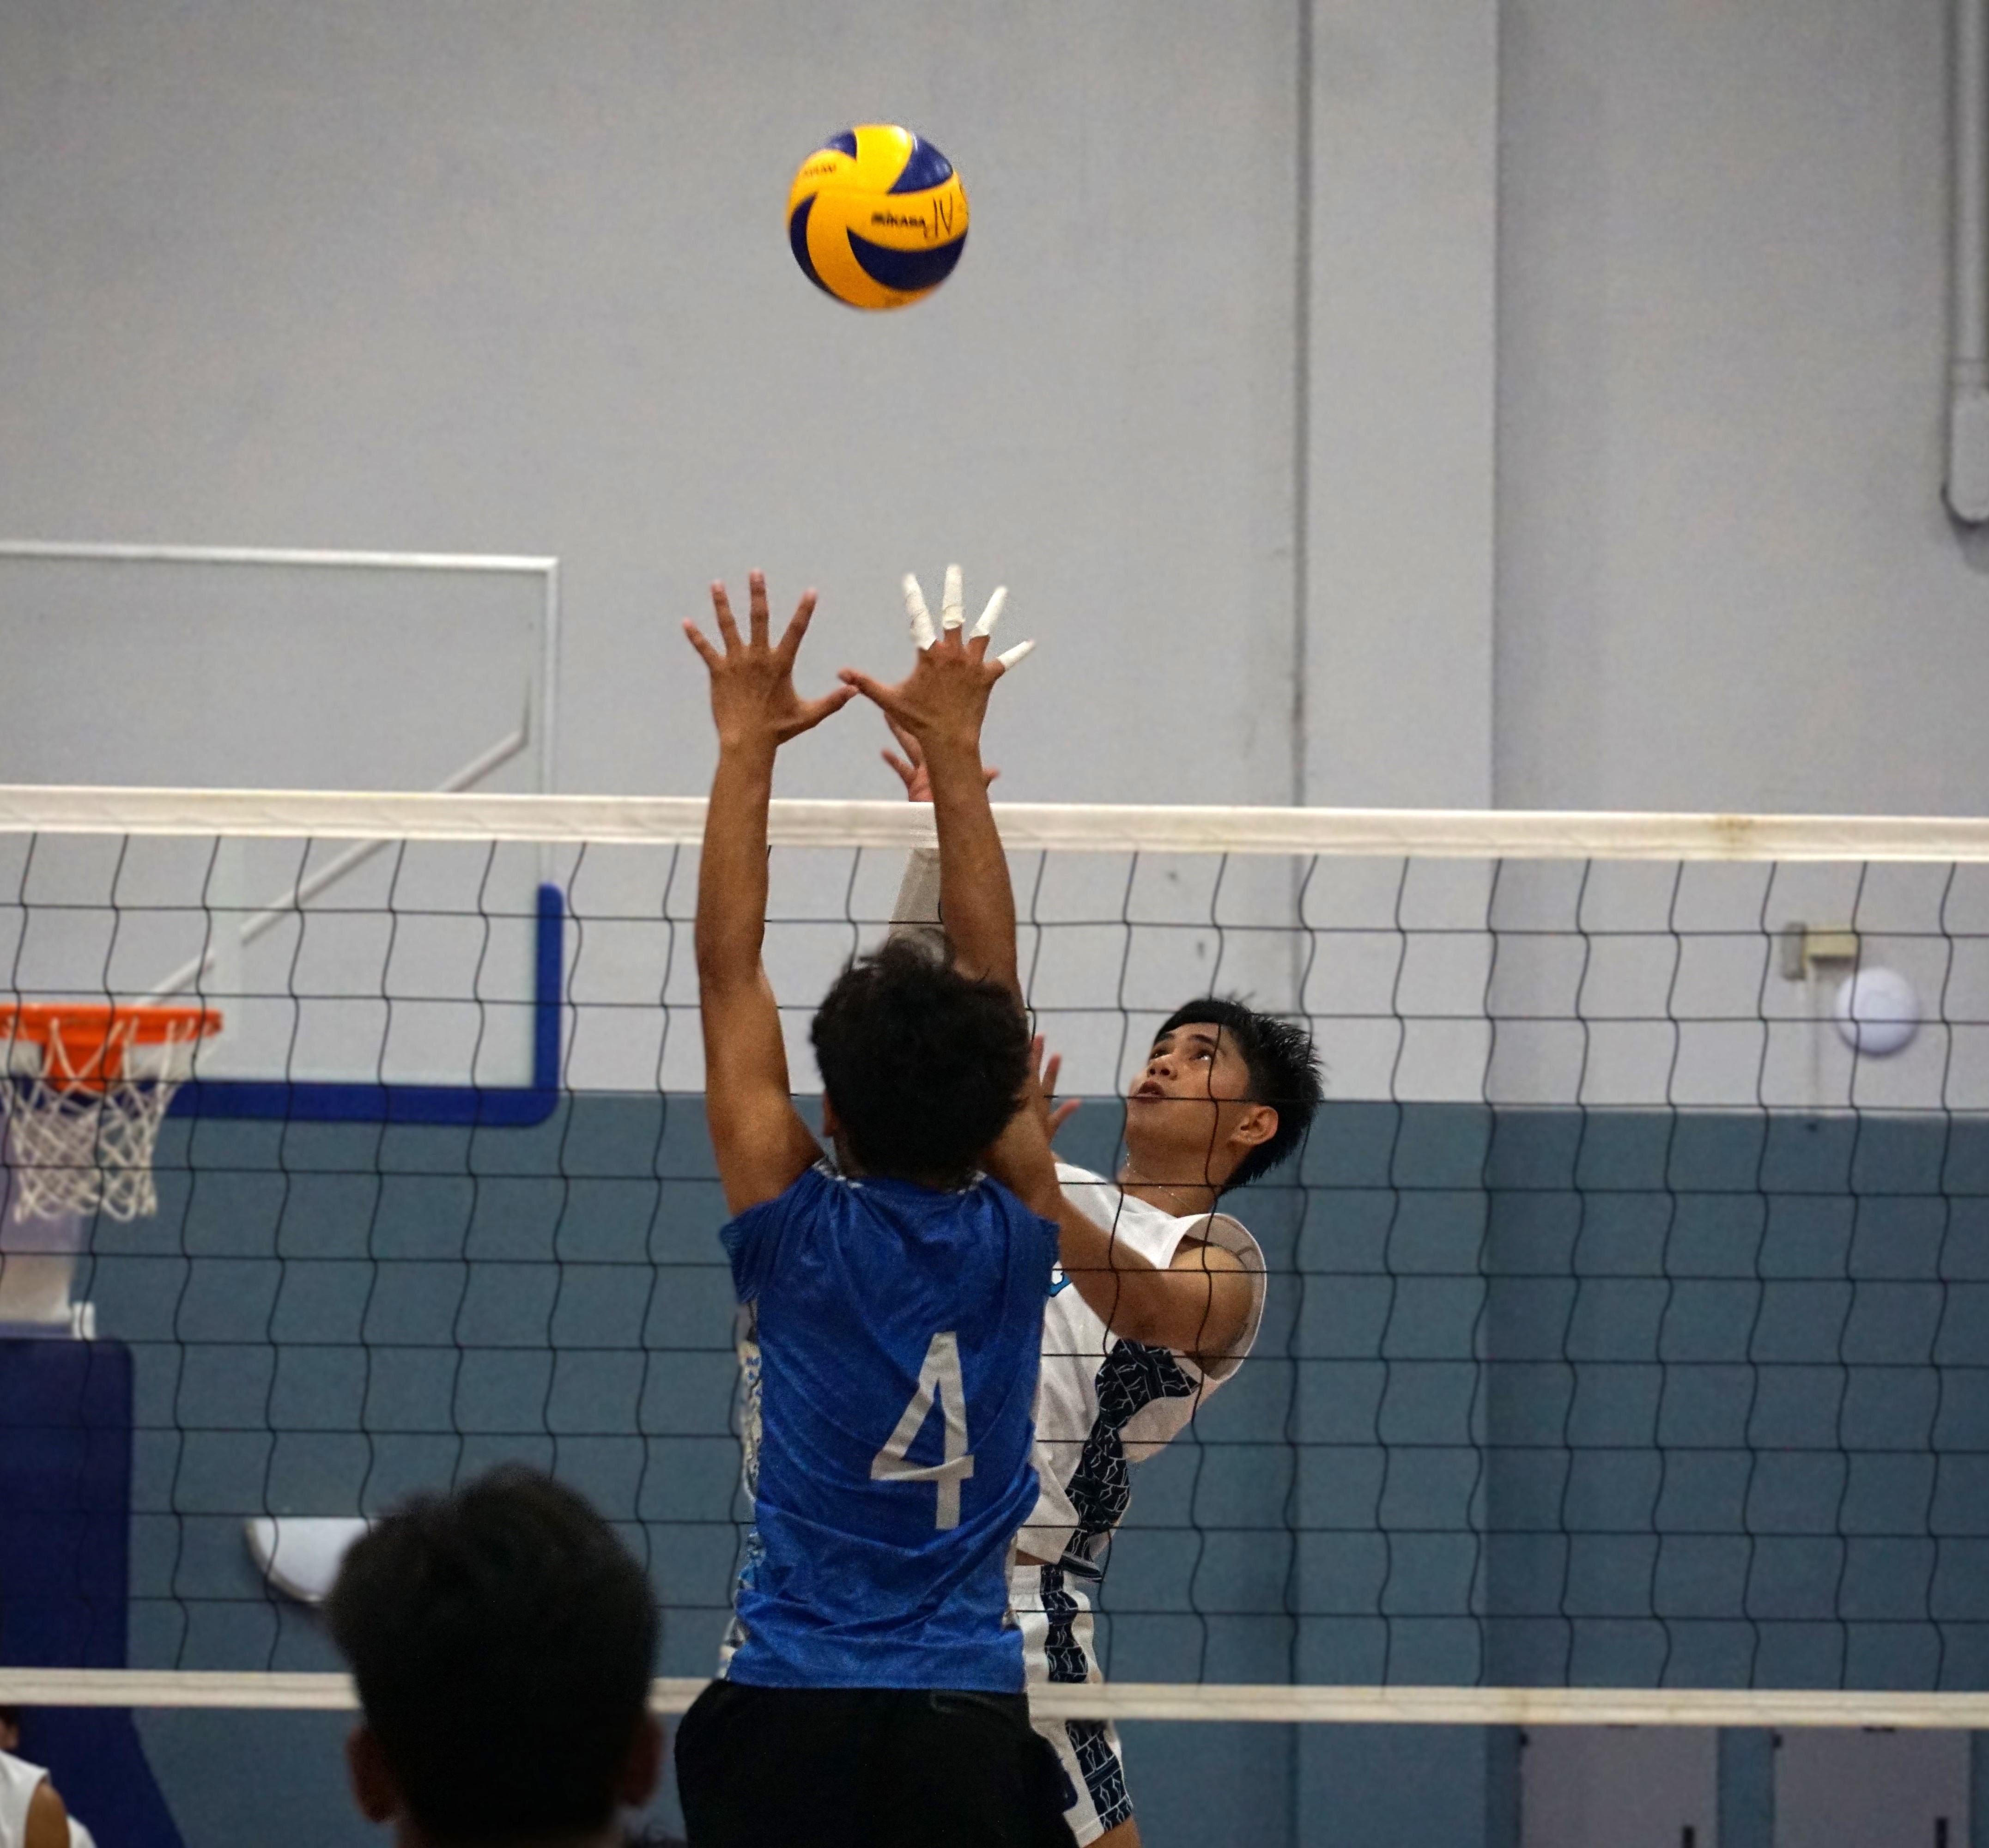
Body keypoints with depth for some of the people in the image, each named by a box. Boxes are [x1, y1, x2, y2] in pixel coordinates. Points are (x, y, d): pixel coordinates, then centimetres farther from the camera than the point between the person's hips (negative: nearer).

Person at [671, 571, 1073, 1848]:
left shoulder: (803, 1233, -4)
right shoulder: (1014, 1241, 2)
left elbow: (730, 971, 2)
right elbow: (994, 975, 11)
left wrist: (748, 748, 7)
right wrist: (955, 754, 16)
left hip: (788, 1709, -2)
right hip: (971, 1726, 2)